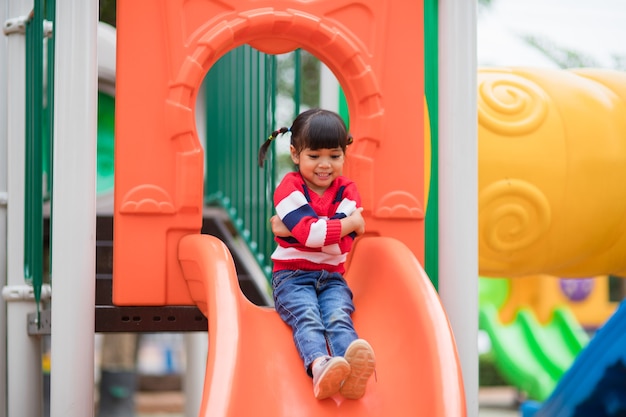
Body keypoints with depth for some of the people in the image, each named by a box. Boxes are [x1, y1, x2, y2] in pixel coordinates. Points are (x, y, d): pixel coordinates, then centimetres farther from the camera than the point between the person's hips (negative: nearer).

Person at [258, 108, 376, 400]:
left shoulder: (347, 191, 7)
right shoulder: (289, 189, -1)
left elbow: (342, 245, -8)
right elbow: (311, 234, -17)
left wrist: (293, 230, -11)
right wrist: (351, 223, -8)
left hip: (332, 277, 2)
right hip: (292, 276, -2)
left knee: (338, 317, -28)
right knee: (307, 318, -31)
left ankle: (351, 373, -59)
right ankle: (320, 366, -62)